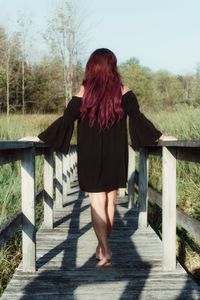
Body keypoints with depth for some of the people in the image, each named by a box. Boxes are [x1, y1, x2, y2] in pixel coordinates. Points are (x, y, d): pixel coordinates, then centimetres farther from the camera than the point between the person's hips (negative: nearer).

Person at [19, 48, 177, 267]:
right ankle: (102, 247, 22)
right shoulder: (123, 92, -2)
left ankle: (105, 251, -9)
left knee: (97, 203, 2)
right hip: (116, 157, 2)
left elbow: (65, 121, -6)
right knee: (110, 202, 12)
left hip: (90, 158, -1)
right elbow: (138, 119, -7)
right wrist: (159, 136, 2)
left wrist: (39, 138, 1)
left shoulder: (83, 93, -4)